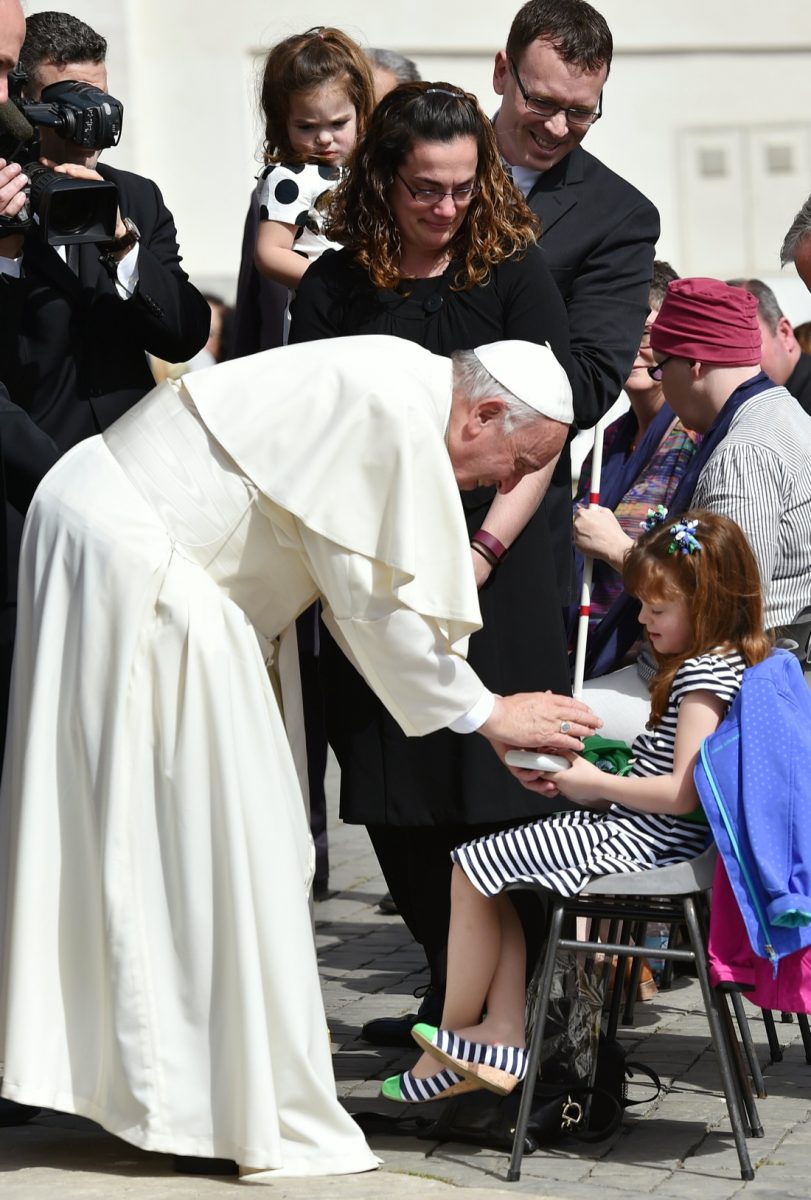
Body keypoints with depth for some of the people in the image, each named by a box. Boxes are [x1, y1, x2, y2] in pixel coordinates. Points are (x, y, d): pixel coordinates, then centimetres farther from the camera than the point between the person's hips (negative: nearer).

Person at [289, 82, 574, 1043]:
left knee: (489, 794, -5)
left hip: (494, 576, -2)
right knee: (393, 800, 4)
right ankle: (448, 996, 19)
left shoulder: (514, 273, 0)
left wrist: (480, 554, -12)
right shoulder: (334, 289, 5)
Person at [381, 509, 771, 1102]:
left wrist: (596, 784, -12)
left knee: (471, 870, -8)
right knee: (486, 872, 12)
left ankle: (451, 1042, 6)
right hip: (630, 828, 11)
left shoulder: (704, 675, -18)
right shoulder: (719, 663, 14)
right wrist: (574, 776, 6)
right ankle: (503, 1034, 2)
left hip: (635, 836, -11)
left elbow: (683, 794, -24)